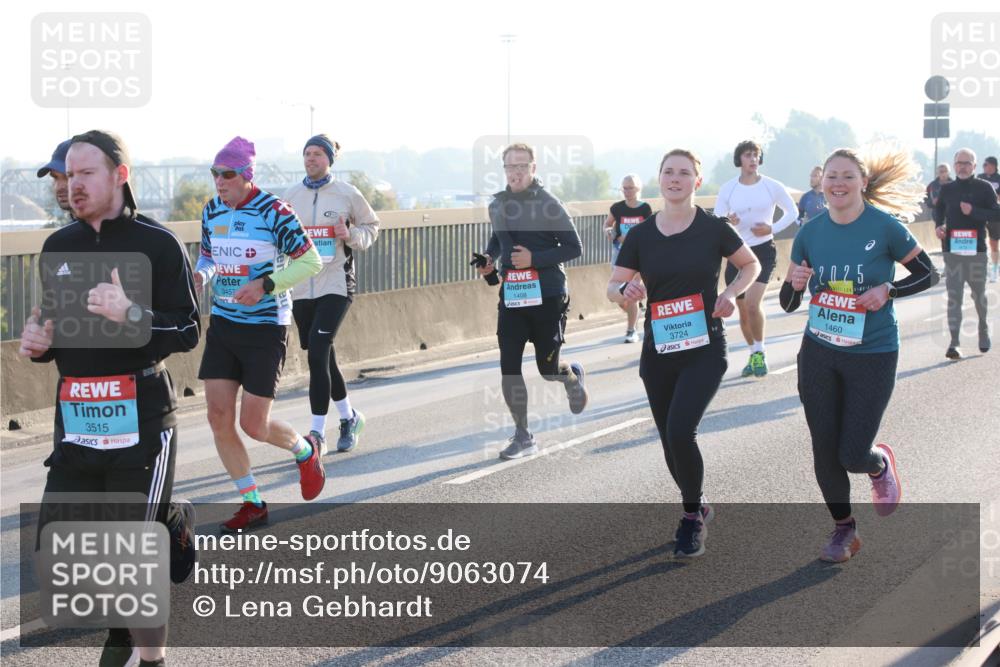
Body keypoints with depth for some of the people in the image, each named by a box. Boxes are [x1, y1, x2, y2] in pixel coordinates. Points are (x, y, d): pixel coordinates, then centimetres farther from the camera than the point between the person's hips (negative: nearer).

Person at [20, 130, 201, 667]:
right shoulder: (58, 247, 12)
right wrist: (38, 343, 1)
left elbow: (187, 332, -9)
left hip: (140, 419, -5)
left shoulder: (157, 244, -6)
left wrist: (130, 314, -25)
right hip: (75, 419, 5)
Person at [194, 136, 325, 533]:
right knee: (218, 418, -2)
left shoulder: (273, 212, -14)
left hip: (265, 326, -6)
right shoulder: (212, 211, 5)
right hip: (222, 323, 6)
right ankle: (252, 504, 12)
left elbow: (310, 261, -11)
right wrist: (201, 275, -5)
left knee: (254, 425, -5)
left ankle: (305, 451, 29)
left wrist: (265, 284, -22)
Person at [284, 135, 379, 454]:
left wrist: (351, 235, -12)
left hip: (335, 284, -5)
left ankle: (318, 434, -12)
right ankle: (349, 417, 34)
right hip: (301, 287, 5)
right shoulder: (291, 195, 8)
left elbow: (371, 226, 9)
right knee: (323, 357, 12)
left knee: (317, 354, -16)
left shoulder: (347, 194, -1)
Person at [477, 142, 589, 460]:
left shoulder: (548, 205, -10)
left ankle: (572, 376, 42)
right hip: (511, 294, 4)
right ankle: (522, 436, 6)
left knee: (548, 367, 4)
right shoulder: (497, 204, 6)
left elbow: (574, 247, -9)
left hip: (547, 295, -4)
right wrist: (490, 257, 5)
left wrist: (535, 259, -19)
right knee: (508, 367, -4)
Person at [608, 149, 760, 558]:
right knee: (670, 442, 10)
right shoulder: (640, 236, 2)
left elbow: (752, 265, 10)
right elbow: (613, 287, 4)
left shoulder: (713, 229, -4)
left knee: (680, 431, -20)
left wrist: (731, 293, -9)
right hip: (658, 354, 4)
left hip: (704, 351, -3)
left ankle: (693, 517, 0)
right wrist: (625, 289, -19)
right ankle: (697, 505, 36)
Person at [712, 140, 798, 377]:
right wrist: (727, 223, -22)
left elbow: (792, 211, 6)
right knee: (743, 309, 9)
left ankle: (760, 352, -3)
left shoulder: (772, 186, -5)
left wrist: (773, 228, -10)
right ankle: (754, 354, 27)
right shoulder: (727, 189, -2)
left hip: (763, 250, -3)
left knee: (753, 304, -20)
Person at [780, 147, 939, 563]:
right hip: (819, 352, 3)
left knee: (853, 454, -6)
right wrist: (795, 284, -16)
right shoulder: (810, 233, 0)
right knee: (824, 450, 7)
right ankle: (843, 529, 27)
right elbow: (788, 304, 6)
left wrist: (887, 290, -17)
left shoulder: (885, 227, -11)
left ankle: (880, 465, 31)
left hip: (873, 355, -3)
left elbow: (929, 275, -1)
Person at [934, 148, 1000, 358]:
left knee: (979, 294, 11)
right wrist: (938, 225, 2)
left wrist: (974, 211, -19)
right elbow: (939, 209, 21)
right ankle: (954, 342, -8)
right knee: (953, 296, -4)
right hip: (952, 249, 1)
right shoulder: (947, 189, 5)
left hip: (976, 249, -1)